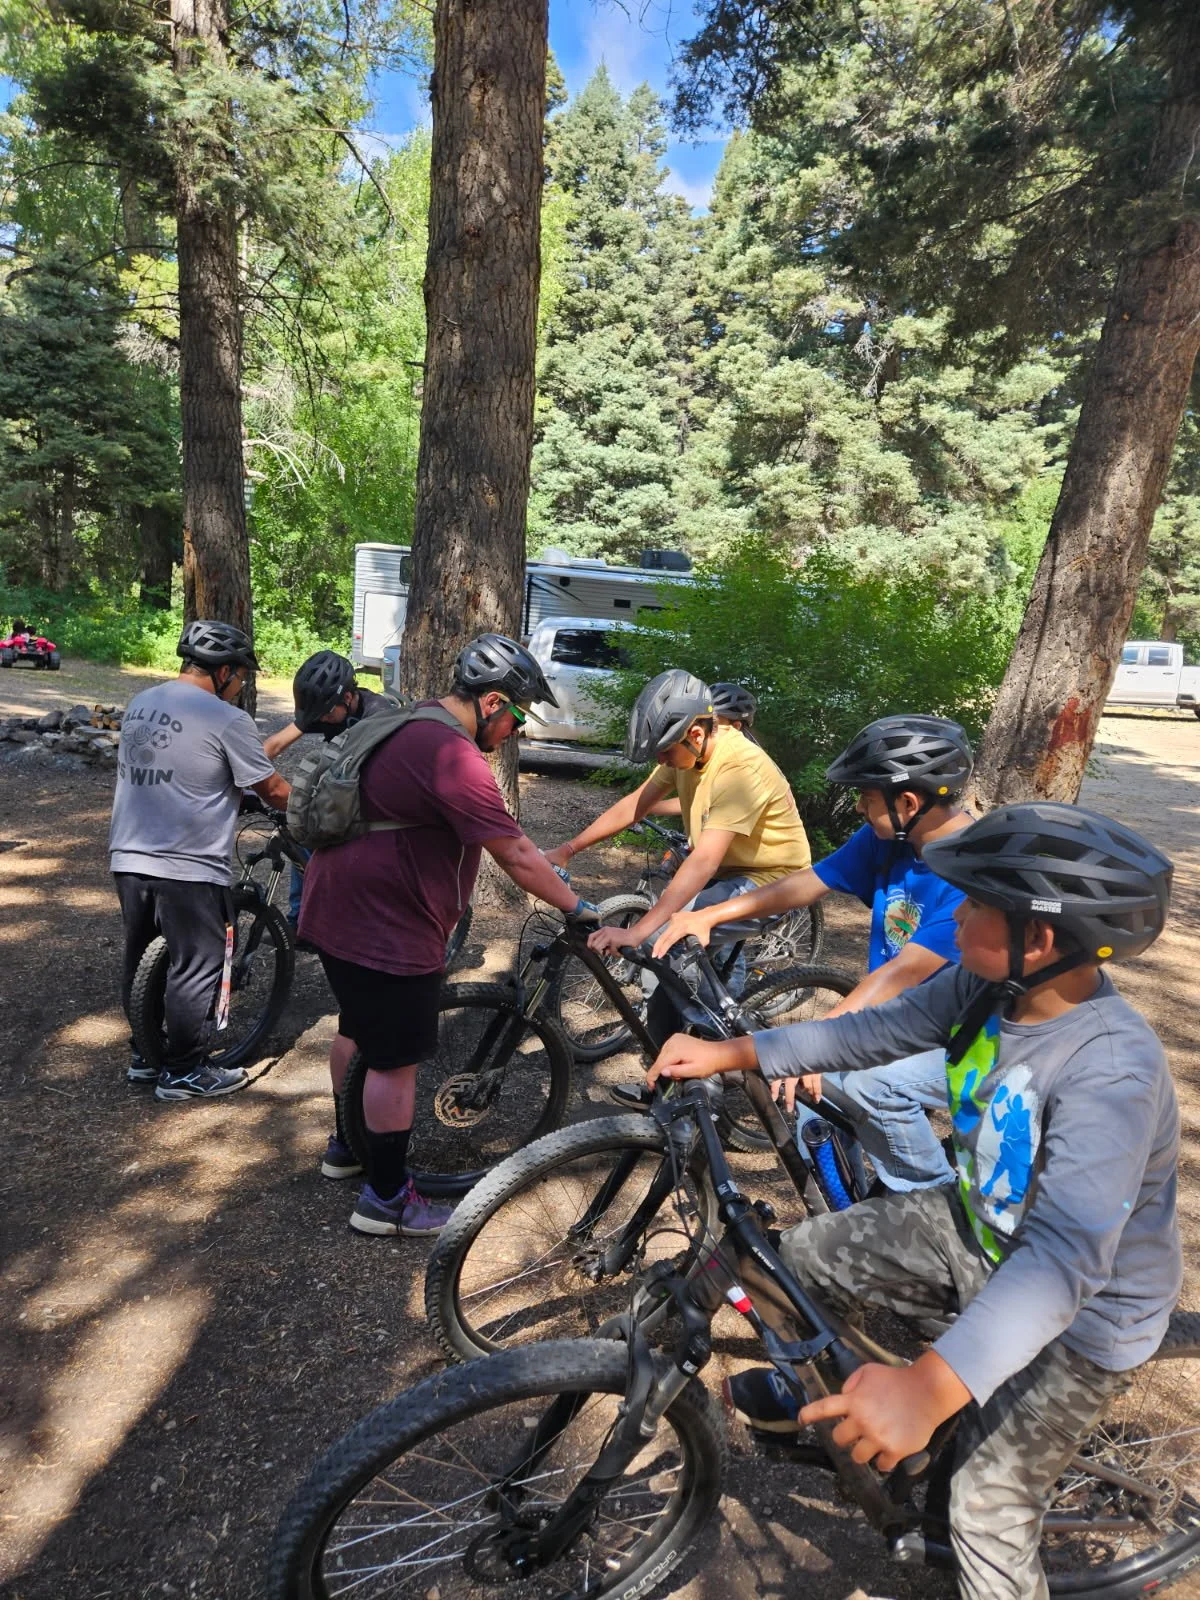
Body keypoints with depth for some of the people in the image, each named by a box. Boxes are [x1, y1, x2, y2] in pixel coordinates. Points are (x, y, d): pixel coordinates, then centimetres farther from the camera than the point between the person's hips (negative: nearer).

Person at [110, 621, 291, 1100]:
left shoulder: (140, 704, 9)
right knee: (196, 968, 6)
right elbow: (273, 790, -9)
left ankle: (144, 1056, 34)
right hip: (186, 868, -8)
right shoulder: (226, 720, -15)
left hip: (128, 860, 8)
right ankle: (182, 1073, 18)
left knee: (141, 961, 19)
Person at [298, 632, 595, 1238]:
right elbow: (516, 857, -24)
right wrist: (578, 908, -13)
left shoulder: (412, 726, 9)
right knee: (397, 1058, 4)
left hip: (338, 909, 11)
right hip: (385, 927, -11)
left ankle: (347, 1144, 47)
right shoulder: (454, 757, -24)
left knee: (357, 1027, 26)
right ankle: (386, 1199, 20)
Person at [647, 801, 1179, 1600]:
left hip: (1080, 1312, -6)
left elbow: (1065, 1257, -43)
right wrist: (732, 1052, -13)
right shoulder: (988, 984, -16)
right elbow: (876, 1030, -8)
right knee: (809, 1253, 7)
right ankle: (818, 1396, 37)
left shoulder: (1112, 1071, -37)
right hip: (979, 1227, 7)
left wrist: (930, 1386, -53)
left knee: (991, 1516, 0)